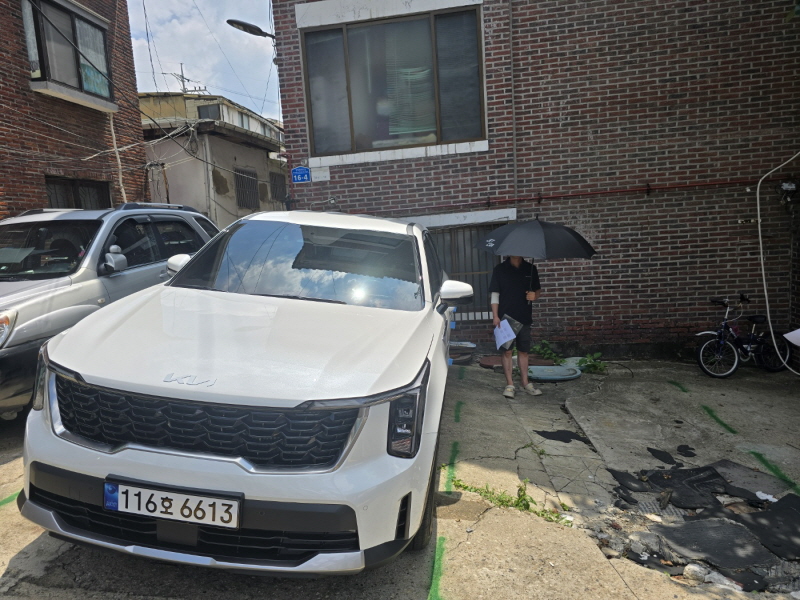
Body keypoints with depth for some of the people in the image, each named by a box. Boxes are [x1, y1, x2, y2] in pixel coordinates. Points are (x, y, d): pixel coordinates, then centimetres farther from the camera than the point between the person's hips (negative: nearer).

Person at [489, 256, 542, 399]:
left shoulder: (530, 269, 5)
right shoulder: (500, 269, -3)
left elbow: (538, 290, 14)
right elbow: (495, 294, -4)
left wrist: (534, 295, -10)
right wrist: (495, 316, -11)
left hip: (524, 317, 3)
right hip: (506, 318, -3)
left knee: (523, 351, 11)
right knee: (507, 351, 2)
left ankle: (525, 383, 21)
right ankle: (509, 384, 10)